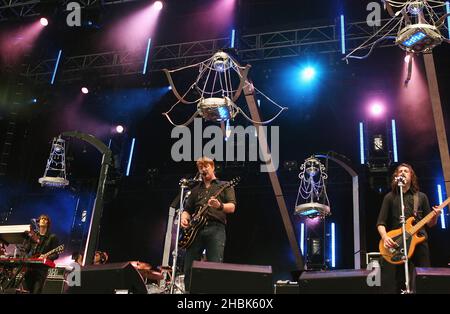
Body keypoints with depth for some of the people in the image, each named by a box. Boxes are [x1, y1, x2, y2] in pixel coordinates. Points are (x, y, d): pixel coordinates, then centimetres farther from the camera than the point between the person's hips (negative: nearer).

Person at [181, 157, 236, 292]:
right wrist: (184, 218, 0)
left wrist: (220, 206, -23)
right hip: (195, 229, 4)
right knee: (189, 268, -2)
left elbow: (232, 207, -1)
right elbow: (187, 209, 24)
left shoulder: (224, 186, 12)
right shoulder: (196, 190, 25)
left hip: (216, 228, -4)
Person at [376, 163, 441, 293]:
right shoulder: (390, 197, 10)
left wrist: (435, 216, -8)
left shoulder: (421, 197, 15)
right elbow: (380, 222, 4)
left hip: (419, 242, 1)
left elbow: (430, 223, 15)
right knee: (397, 284, -4)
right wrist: (385, 237, -15)